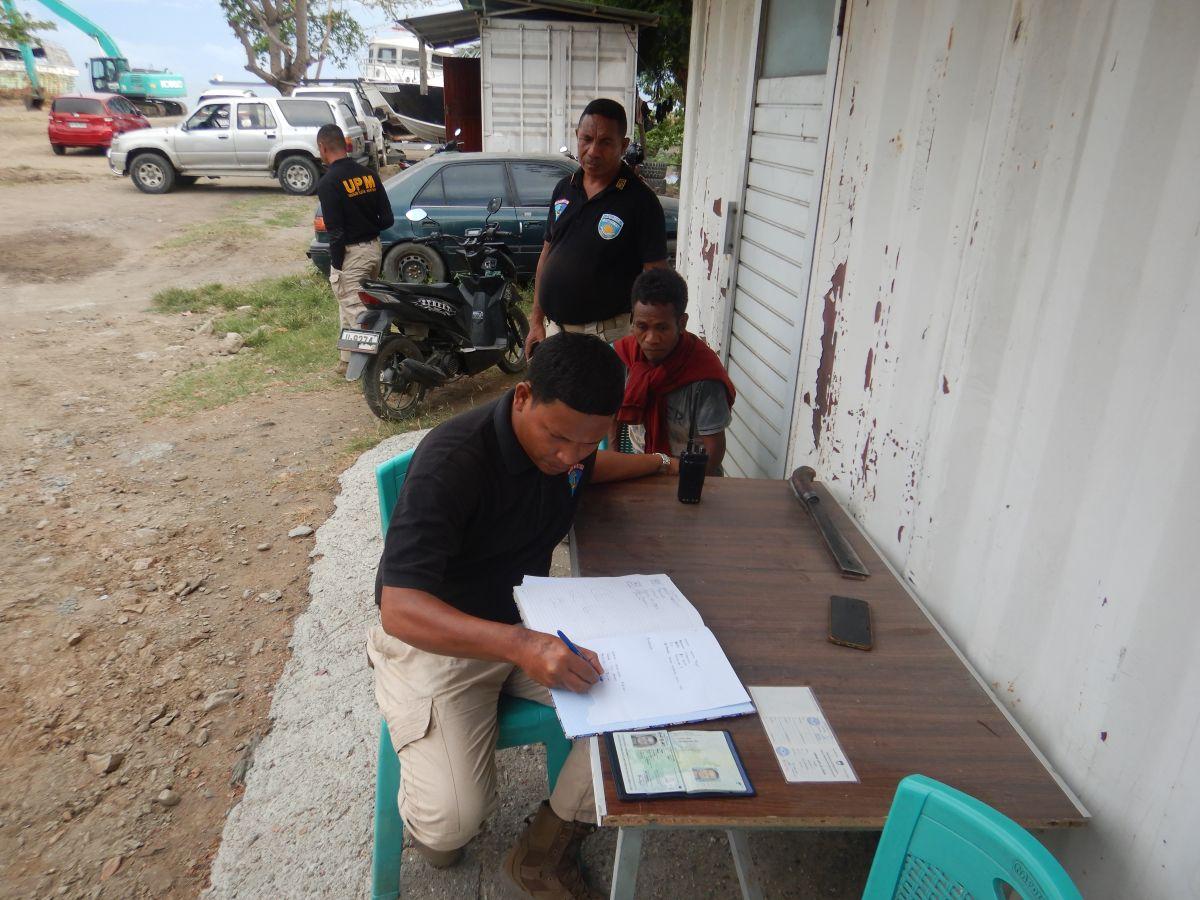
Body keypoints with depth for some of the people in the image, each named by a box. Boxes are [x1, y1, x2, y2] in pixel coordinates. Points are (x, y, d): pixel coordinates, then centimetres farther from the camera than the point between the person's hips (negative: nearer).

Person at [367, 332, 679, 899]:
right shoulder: (452, 461, -29)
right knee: (454, 821, -24)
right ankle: (428, 823, 17)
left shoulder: (563, 442, -6)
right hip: (434, 636, -6)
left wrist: (657, 464, 15)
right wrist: (519, 646, -49)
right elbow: (399, 608, -36)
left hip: (529, 625, 6)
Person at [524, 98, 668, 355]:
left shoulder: (641, 201, -13)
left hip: (604, 335, -6)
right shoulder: (564, 188, 6)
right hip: (554, 329, 6)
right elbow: (547, 254, 13)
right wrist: (536, 321, 10)